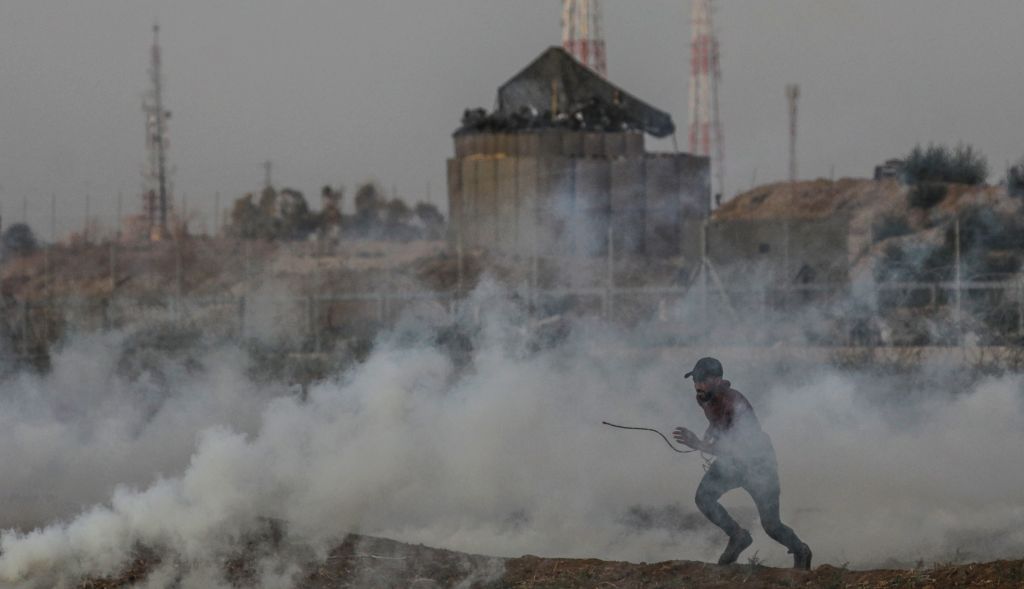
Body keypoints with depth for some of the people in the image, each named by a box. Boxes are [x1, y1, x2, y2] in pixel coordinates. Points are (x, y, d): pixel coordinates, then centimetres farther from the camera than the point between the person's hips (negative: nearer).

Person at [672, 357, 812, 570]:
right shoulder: (704, 399, -11)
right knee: (704, 497, -17)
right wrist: (709, 435, -1)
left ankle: (800, 552, 31)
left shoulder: (734, 404, -36)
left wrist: (699, 445, -52)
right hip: (731, 461, 7)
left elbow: (737, 450, -43)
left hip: (758, 462, -7)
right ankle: (738, 536, 4)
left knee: (771, 525, 1)